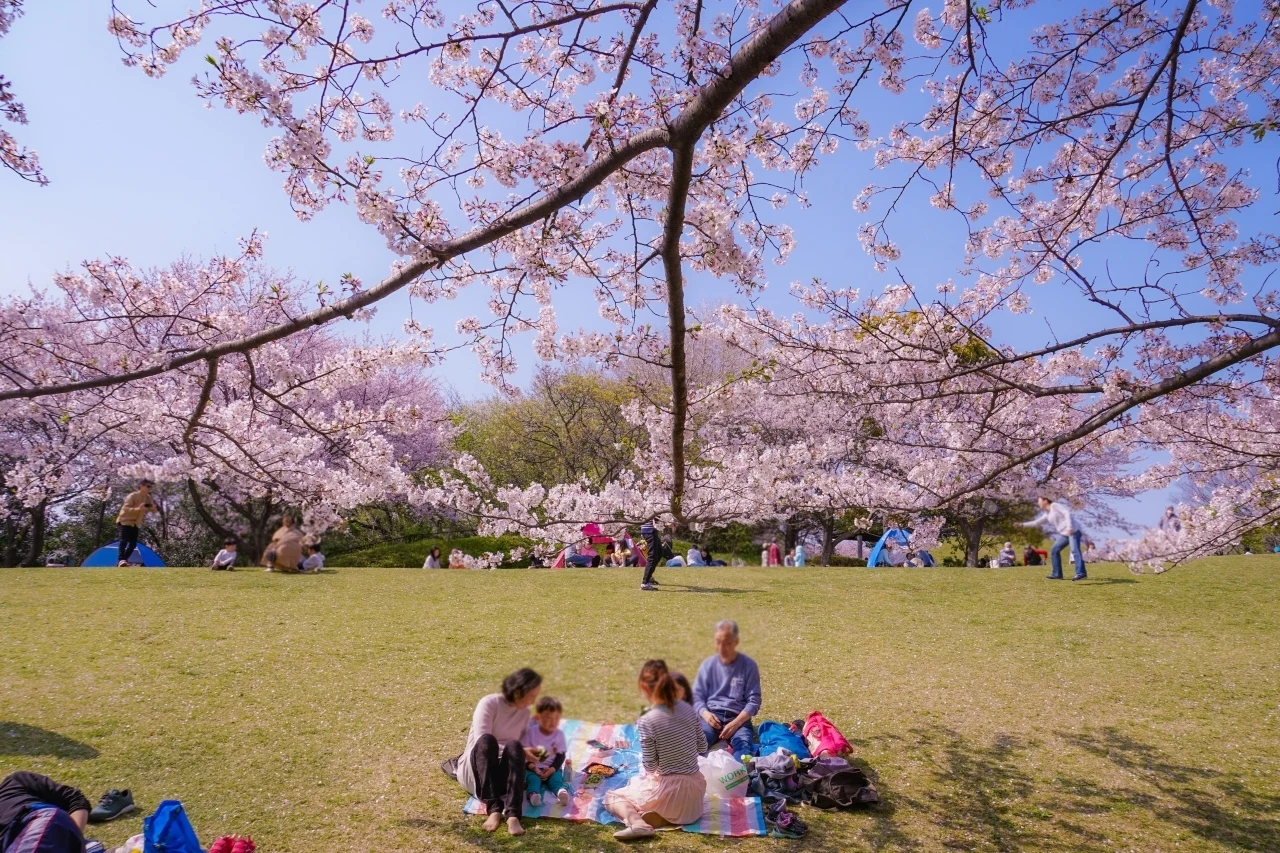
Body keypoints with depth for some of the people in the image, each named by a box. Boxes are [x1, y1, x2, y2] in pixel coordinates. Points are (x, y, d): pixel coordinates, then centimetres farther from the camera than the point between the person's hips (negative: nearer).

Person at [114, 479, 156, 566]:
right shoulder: (132, 496, -17)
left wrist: (153, 507, -16)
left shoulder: (148, 498, 4)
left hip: (135, 523, 7)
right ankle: (121, 560, -31)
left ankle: (124, 560, 7)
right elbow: (125, 509, -26)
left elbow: (153, 510, 9)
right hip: (125, 521, -7)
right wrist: (138, 509, -40)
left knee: (133, 543, 0)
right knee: (124, 541, -21)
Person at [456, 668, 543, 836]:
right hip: (474, 771, -3)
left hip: (501, 774, 3)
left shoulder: (524, 713, 9)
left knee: (514, 747, -31)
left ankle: (513, 815, -46)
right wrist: (521, 753, -20)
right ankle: (493, 809, -43)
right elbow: (481, 743, -18)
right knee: (486, 741, -36)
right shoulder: (489, 703, -9)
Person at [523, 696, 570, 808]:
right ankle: (533, 794, -58)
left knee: (556, 778, -29)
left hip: (552, 768, 1)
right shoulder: (530, 732, -2)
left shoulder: (559, 734, 1)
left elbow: (561, 755, 1)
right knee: (532, 778, -31)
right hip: (533, 767, -1)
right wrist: (532, 766, -17)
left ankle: (561, 791, -57)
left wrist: (552, 769, -15)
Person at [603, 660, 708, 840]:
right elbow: (703, 748, 6)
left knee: (611, 797, 16)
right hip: (695, 791, 6)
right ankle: (662, 815, 9)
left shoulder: (646, 721, -19)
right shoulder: (688, 709, -3)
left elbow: (650, 766, -14)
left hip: (668, 791, -6)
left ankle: (638, 823, -10)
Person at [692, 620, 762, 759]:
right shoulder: (708, 665, 12)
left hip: (739, 718, -2)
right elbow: (697, 696, 12)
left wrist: (736, 722, -14)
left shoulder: (749, 666, 5)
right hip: (711, 716, 2)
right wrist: (705, 714, -11)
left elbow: (754, 701, 2)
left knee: (745, 747, -36)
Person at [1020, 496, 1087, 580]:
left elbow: (1067, 513, -15)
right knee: (1054, 550, 8)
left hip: (1073, 530, -10)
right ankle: (1057, 574, 8)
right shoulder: (1047, 514, 21)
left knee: (1075, 550, -22)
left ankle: (1081, 573, -30)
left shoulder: (1054, 505, -4)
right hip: (1064, 534, 10)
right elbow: (1036, 522, 25)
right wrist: (1023, 524, 20)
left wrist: (1069, 527, -25)